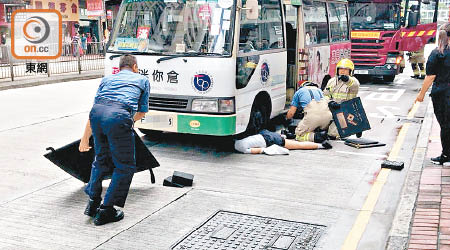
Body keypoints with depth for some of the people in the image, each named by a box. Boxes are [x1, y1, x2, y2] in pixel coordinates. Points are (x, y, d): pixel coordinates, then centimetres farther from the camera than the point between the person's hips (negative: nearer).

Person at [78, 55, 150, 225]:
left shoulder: (107, 79, 34)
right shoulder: (142, 80, 28)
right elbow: (142, 112, 32)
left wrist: (85, 139, 38)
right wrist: (130, 121, 54)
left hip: (96, 112, 5)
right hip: (119, 116, -4)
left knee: (101, 159, 27)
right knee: (125, 167, 10)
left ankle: (93, 202, 30)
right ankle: (106, 210, 9)